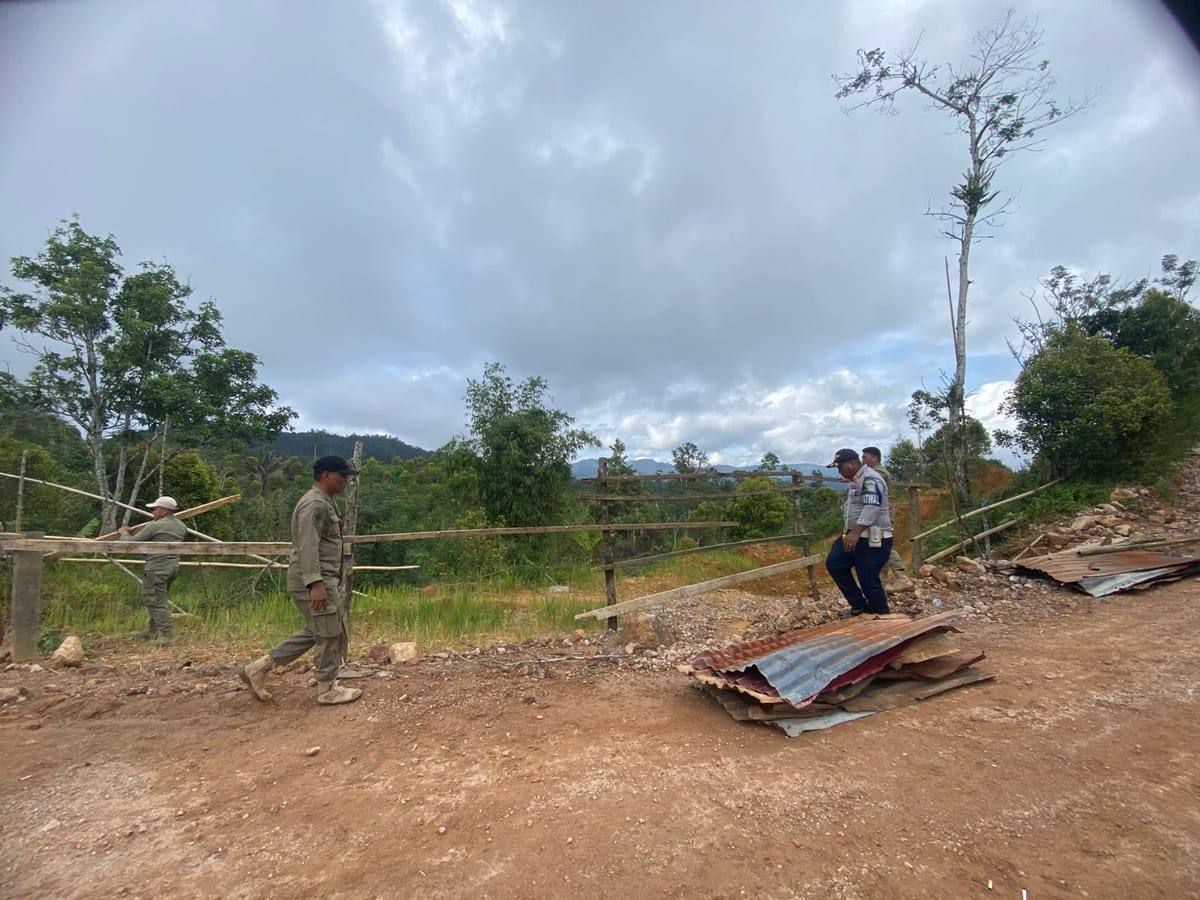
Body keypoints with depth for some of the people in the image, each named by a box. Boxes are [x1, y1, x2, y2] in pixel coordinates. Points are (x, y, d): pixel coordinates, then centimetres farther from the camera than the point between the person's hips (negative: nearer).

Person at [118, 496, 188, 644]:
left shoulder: (155, 526, -14)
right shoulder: (181, 526, 8)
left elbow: (131, 542, -8)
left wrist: (124, 532, 14)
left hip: (157, 568, -8)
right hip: (174, 566, 8)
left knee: (156, 602, -3)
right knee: (160, 600, 19)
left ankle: (167, 634, -5)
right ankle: (152, 631, 28)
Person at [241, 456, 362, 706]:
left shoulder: (324, 502, 16)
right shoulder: (314, 504, -17)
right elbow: (308, 547, -25)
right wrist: (315, 583, -30)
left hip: (322, 579, 11)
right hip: (314, 582, -11)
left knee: (316, 632, 18)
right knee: (329, 634, 0)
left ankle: (258, 668, 23)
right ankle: (327, 690, 13)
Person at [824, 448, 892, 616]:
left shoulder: (870, 479, -16)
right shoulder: (857, 480, 15)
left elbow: (872, 508, -29)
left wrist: (856, 533, -38)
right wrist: (852, 532, 30)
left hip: (873, 540, -10)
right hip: (856, 536, 10)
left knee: (869, 582, -4)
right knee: (834, 563, 4)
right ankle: (859, 605, 13)